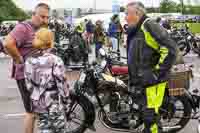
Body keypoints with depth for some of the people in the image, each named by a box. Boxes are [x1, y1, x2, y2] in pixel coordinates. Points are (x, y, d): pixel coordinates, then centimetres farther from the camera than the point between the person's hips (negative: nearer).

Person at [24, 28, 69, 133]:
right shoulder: (55, 60, -20)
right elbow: (61, 82, -16)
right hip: (53, 103, -5)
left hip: (37, 103, 5)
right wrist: (65, 95, 1)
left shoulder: (29, 61, -4)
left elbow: (28, 83, 3)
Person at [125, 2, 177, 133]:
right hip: (142, 81, 10)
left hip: (152, 81, -10)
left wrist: (158, 72, -18)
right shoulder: (135, 31, 17)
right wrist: (133, 80, 19)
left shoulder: (149, 25, -14)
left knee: (150, 115, -8)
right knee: (146, 113, 18)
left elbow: (170, 48, -22)